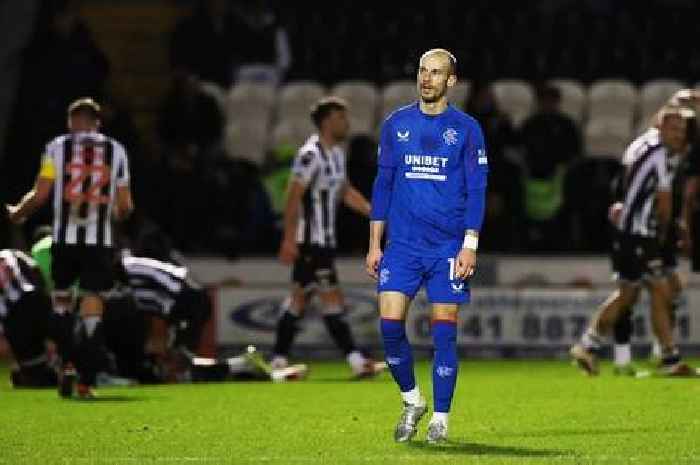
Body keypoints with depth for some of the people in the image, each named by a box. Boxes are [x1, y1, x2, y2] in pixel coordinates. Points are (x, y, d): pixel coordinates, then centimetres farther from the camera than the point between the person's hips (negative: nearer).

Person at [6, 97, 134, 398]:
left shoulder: (57, 147, 2)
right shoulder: (116, 151, 7)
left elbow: (40, 195, -2)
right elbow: (124, 206, 7)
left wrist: (17, 213, 17)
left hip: (65, 238, 0)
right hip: (100, 240, 0)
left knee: (61, 296, 18)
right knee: (92, 304, 2)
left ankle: (68, 364, 4)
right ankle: (86, 381, -4)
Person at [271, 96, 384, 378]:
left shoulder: (336, 153, 13)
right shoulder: (311, 154, -17)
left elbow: (345, 191, 22)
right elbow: (293, 197, -19)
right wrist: (289, 239, -23)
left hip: (325, 240, 10)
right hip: (310, 242, -10)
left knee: (300, 297, 11)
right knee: (331, 299, -8)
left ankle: (279, 360, 14)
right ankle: (356, 361, -7)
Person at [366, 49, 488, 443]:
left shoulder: (466, 129, 1)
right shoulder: (396, 125, 8)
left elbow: (477, 190, 0)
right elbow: (384, 184, 12)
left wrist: (470, 245, -9)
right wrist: (375, 244, 7)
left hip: (448, 247, -2)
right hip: (403, 245, 2)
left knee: (444, 332, -3)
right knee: (390, 323, -8)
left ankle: (440, 418, 7)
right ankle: (412, 401, 12)